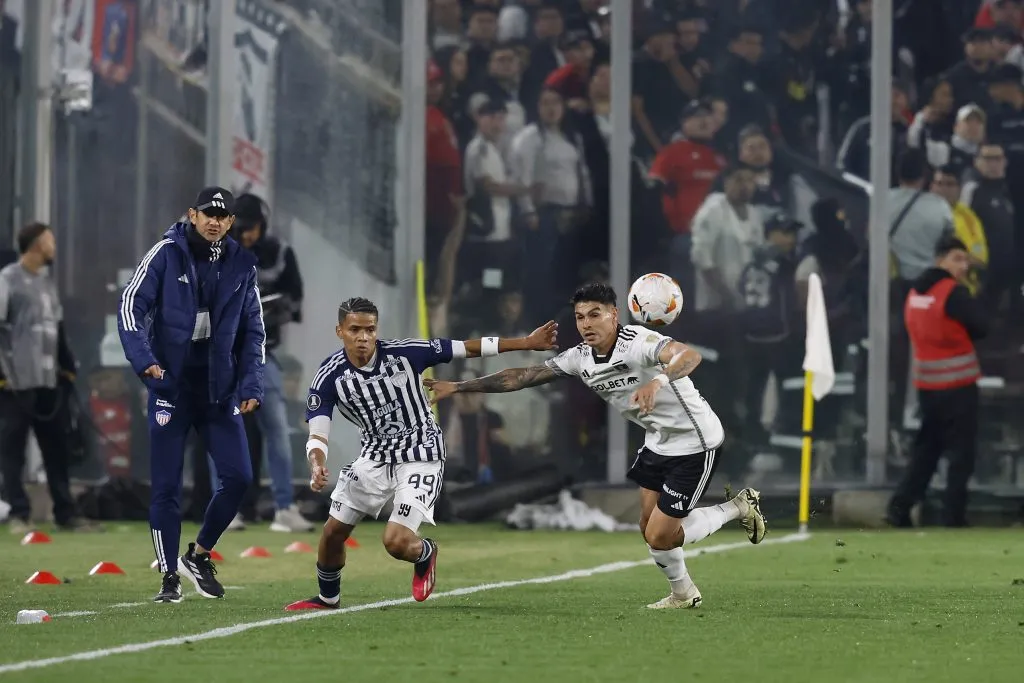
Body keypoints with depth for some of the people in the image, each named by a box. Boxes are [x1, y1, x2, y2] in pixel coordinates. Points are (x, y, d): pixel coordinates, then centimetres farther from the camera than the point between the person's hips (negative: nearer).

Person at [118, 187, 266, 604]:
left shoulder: (241, 265, 5)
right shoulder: (166, 254, -6)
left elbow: (253, 331, 11)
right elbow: (131, 306, -10)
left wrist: (251, 385, 0)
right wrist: (144, 359, -25)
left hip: (218, 389, 3)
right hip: (171, 385, -3)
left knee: (238, 477, -4)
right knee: (166, 486, -2)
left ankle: (198, 555, 16)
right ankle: (170, 577, 9)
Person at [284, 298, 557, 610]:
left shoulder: (403, 353, -19)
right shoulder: (329, 376, -13)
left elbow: (467, 349, -14)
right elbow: (317, 435, -14)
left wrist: (527, 343, -14)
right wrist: (317, 466, -37)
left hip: (420, 458, -4)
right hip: (375, 458, 4)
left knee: (396, 542, -17)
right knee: (333, 532, 6)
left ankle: (425, 554, 20)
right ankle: (327, 597, 35)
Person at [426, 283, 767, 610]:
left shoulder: (637, 342, -27)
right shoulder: (581, 358, -3)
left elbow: (689, 355, -45)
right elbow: (521, 376, 1)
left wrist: (658, 380, -64)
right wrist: (458, 387, -2)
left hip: (695, 441, -8)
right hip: (659, 441, 8)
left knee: (659, 537, -7)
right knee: (650, 528, 12)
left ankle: (739, 507, 13)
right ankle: (684, 594, 34)